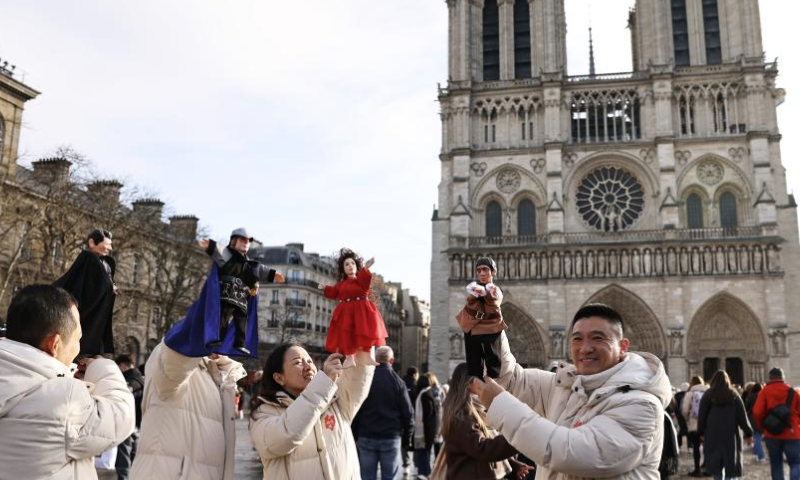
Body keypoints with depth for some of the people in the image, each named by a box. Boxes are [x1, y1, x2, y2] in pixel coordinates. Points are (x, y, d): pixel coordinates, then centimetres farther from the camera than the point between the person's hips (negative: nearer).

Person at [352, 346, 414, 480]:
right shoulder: (397, 381, -4)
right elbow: (407, 412, -4)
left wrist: (356, 434, 10)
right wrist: (406, 432, 11)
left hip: (366, 437, 2)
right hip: (391, 437, -1)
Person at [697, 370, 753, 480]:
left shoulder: (708, 395, 1)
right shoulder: (733, 394, 4)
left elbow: (702, 416, 1)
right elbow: (742, 415, 2)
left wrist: (701, 432, 11)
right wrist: (748, 433, 6)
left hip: (713, 434, -1)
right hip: (731, 434, 1)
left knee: (716, 464, 7)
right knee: (731, 463, 7)